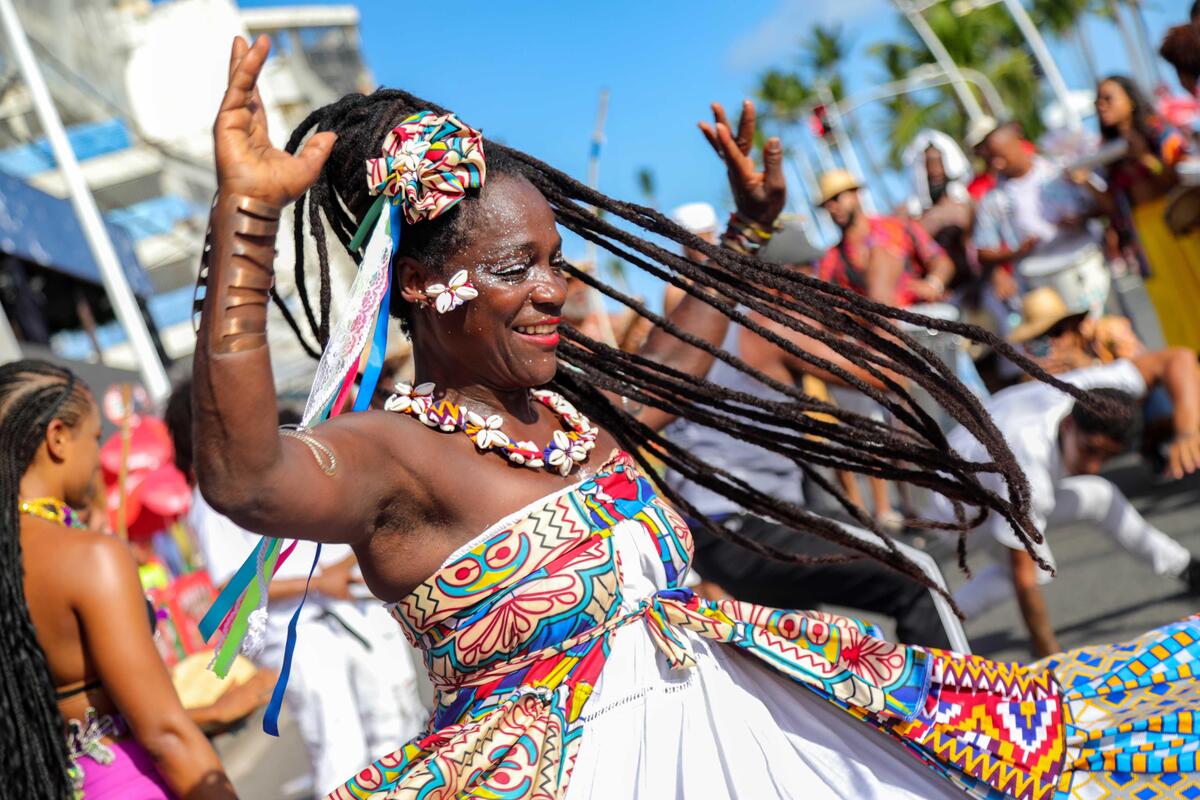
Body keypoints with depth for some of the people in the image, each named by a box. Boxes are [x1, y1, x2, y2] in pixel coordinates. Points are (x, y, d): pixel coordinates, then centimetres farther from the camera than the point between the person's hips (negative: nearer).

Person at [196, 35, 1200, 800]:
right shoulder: (389, 456, -16)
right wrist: (245, 217, -47)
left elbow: (672, 361, 30)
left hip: (724, 717, 8)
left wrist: (748, 227, 35)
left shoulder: (572, 406, 8)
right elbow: (241, 477, -38)